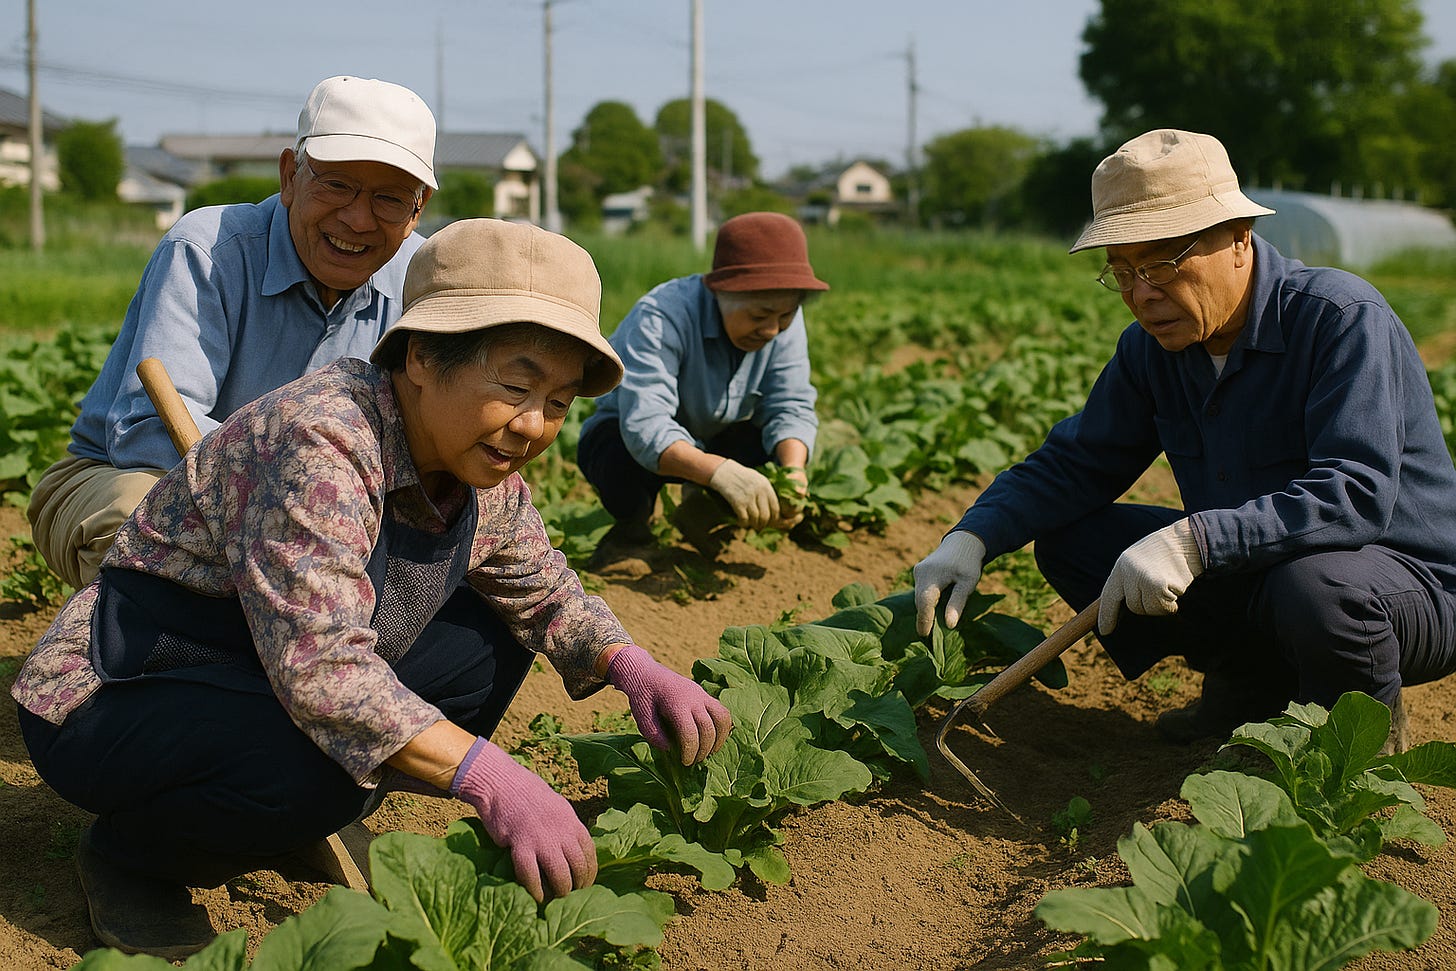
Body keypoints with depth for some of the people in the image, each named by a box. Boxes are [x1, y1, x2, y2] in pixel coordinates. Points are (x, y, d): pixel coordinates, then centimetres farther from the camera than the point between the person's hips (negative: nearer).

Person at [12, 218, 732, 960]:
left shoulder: (483, 474, -5)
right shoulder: (321, 444, -31)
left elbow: (543, 590, 10)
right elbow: (317, 666, -39)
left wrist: (631, 667, -10)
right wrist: (487, 777, -44)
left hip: (273, 685, 8)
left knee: (491, 637, 0)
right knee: (321, 761, -35)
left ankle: (305, 823, 8)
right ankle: (128, 852, -5)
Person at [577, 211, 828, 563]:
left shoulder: (783, 319, -17)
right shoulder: (661, 318, -34)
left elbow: (790, 407, -20)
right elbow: (645, 426, -44)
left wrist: (793, 471, -42)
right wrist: (721, 471, -60)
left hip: (714, 440, 5)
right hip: (624, 434, -4)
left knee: (788, 447, -23)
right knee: (627, 462, -38)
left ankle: (701, 504, 6)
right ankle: (634, 522, -1)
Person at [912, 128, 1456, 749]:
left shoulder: (1344, 319, -23)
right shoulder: (1153, 347, -2)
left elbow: (1358, 494, -34)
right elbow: (1076, 463, 5)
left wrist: (1192, 540, -44)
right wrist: (972, 537, -14)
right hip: (1250, 574, 6)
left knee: (1313, 584, -40)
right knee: (1066, 540, -5)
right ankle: (1252, 683, 7)